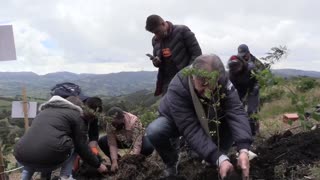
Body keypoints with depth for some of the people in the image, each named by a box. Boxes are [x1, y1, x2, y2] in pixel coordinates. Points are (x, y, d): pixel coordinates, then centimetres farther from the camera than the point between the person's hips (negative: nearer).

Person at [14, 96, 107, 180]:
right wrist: (98, 165, 22)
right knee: (74, 145, 20)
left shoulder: (44, 112, 30)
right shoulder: (76, 115, 11)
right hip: (50, 157, -6)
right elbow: (82, 147, 9)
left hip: (22, 157, 7)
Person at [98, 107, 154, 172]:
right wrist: (114, 161, -35)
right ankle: (118, 162, -2)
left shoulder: (134, 121, -37)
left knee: (149, 147, -34)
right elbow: (112, 144, -25)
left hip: (135, 139, -3)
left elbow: (137, 145, -39)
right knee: (102, 142, -20)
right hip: (121, 141, 3)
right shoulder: (110, 125, -26)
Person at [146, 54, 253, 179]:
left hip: (207, 121, 3)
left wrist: (243, 150, -51)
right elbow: (190, 129, -42)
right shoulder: (178, 88, -39)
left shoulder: (223, 81, -28)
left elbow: (236, 112, -36)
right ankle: (172, 161, -1)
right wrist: (219, 159, -49)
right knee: (154, 131, -33)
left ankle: (212, 164, 2)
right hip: (177, 121, -3)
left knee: (232, 126, -23)